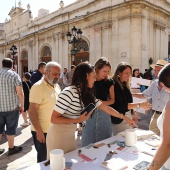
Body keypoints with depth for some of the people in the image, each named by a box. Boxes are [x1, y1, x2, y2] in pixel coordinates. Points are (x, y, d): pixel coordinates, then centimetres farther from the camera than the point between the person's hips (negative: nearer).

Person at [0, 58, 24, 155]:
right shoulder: (14, 75, -8)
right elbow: (20, 93, -13)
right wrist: (22, 105, -2)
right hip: (12, 107, -4)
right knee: (11, 128, 8)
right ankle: (11, 148, 20)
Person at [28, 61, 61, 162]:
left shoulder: (57, 86, 7)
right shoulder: (38, 87, -16)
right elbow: (32, 111, -19)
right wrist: (39, 131, -19)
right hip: (43, 131, -7)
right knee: (44, 158, 10)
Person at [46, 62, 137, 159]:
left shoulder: (88, 94, 1)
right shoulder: (69, 93, -23)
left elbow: (106, 108, 7)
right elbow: (54, 119, -20)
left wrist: (125, 118, 10)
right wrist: (78, 120, -23)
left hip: (71, 134, 7)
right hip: (59, 134, -7)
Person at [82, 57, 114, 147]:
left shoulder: (109, 82, 0)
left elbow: (112, 99, 6)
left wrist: (103, 102, -13)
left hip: (104, 114, 2)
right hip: (89, 113, -2)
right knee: (88, 143, 8)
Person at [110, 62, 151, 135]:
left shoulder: (125, 85, 7)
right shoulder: (114, 86, -19)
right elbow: (120, 105, -23)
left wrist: (133, 113, 12)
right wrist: (139, 105, -24)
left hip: (128, 117, 8)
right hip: (119, 119, -8)